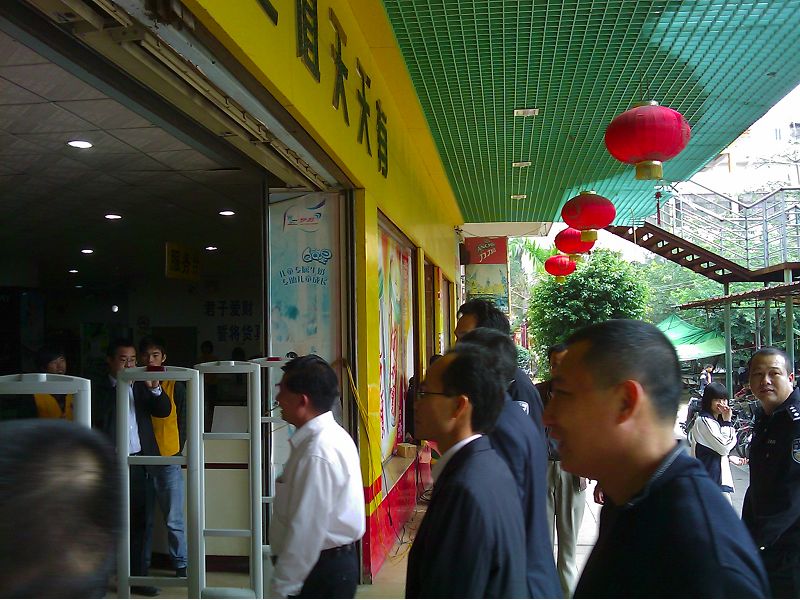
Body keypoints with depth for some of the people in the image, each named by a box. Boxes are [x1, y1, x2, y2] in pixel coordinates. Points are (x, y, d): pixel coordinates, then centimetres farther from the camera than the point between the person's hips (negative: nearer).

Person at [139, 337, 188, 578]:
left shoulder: (174, 385, 1)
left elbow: (181, 421, 3)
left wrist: (176, 450, -2)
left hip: (167, 459, -2)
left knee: (173, 518, 2)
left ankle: (181, 564, 13)